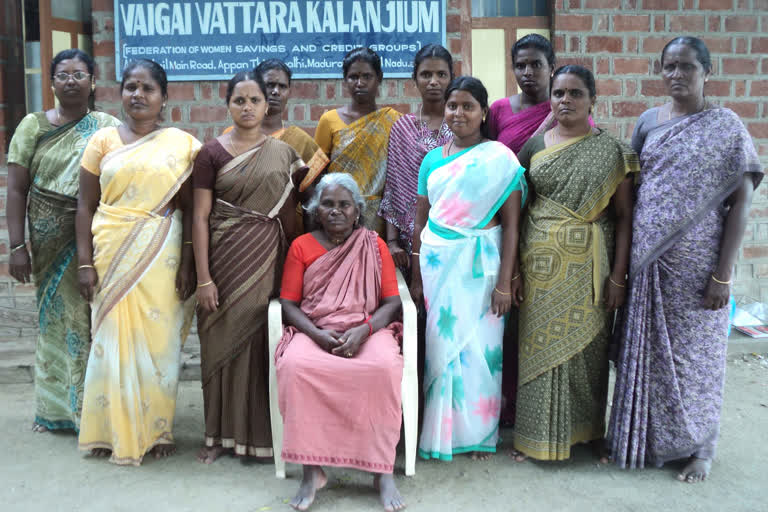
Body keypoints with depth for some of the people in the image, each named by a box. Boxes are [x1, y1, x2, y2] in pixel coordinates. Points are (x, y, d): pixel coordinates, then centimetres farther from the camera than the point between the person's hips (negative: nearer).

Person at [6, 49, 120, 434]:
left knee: (93, 319, -1)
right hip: (50, 241, 1)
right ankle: (55, 407, 23)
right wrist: (17, 246, -4)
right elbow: (16, 190, 3)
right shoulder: (33, 126, 5)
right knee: (56, 317, 7)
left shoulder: (110, 128, 3)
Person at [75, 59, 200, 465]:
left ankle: (156, 429, 20)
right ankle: (113, 431, 19)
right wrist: (85, 262, -1)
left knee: (159, 340, 4)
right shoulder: (103, 141, 7)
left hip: (162, 256, -1)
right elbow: (86, 206, 6)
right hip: (112, 254, 1)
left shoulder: (182, 144, 4)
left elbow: (189, 208, 2)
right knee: (114, 338, 5)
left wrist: (188, 262, -5)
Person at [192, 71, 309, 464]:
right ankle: (221, 433, 20)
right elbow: (200, 217, -4)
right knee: (225, 340, 5)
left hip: (268, 258, 2)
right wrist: (203, 277, -9)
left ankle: (262, 430, 19)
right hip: (227, 258, -1)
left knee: (264, 340, 4)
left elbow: (293, 213, 10)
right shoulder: (212, 153, 0)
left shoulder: (283, 153, 7)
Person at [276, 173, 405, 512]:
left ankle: (383, 471, -22)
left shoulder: (374, 246, 10)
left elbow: (392, 302, 3)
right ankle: (311, 471, -22)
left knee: (384, 367, -34)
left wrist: (363, 330, -16)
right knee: (294, 366, -33)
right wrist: (318, 335, -13)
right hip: (313, 331, 1)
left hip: (367, 329, 0)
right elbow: (289, 304, 5)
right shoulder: (301, 246, 11)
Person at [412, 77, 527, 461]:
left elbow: (511, 224, -6)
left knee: (479, 347, 3)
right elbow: (420, 222, 11)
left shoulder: (500, 158, -3)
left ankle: (478, 434, 21)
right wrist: (416, 278, 9)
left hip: (481, 263, -3)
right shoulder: (432, 159, 9)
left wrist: (505, 282, -10)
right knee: (441, 346, 8)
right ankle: (441, 430, 23)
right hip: (437, 262, 3)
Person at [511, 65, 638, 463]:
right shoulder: (534, 146, 6)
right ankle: (537, 434, 22)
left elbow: (624, 216, -3)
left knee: (587, 347, 7)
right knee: (540, 345, 7)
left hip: (588, 265, -1)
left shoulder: (611, 152, -1)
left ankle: (590, 430, 28)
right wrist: (513, 267, 2)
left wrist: (618, 276, -8)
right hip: (541, 264, 2)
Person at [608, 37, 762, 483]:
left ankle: (699, 446, 28)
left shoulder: (726, 126, -5)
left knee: (695, 350, 8)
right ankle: (645, 437, 30)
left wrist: (724, 274, -12)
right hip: (647, 258, 4)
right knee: (647, 348, 11)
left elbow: (740, 202, -7)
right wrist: (625, 254, 6)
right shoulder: (648, 121, 7)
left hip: (696, 261, -3)